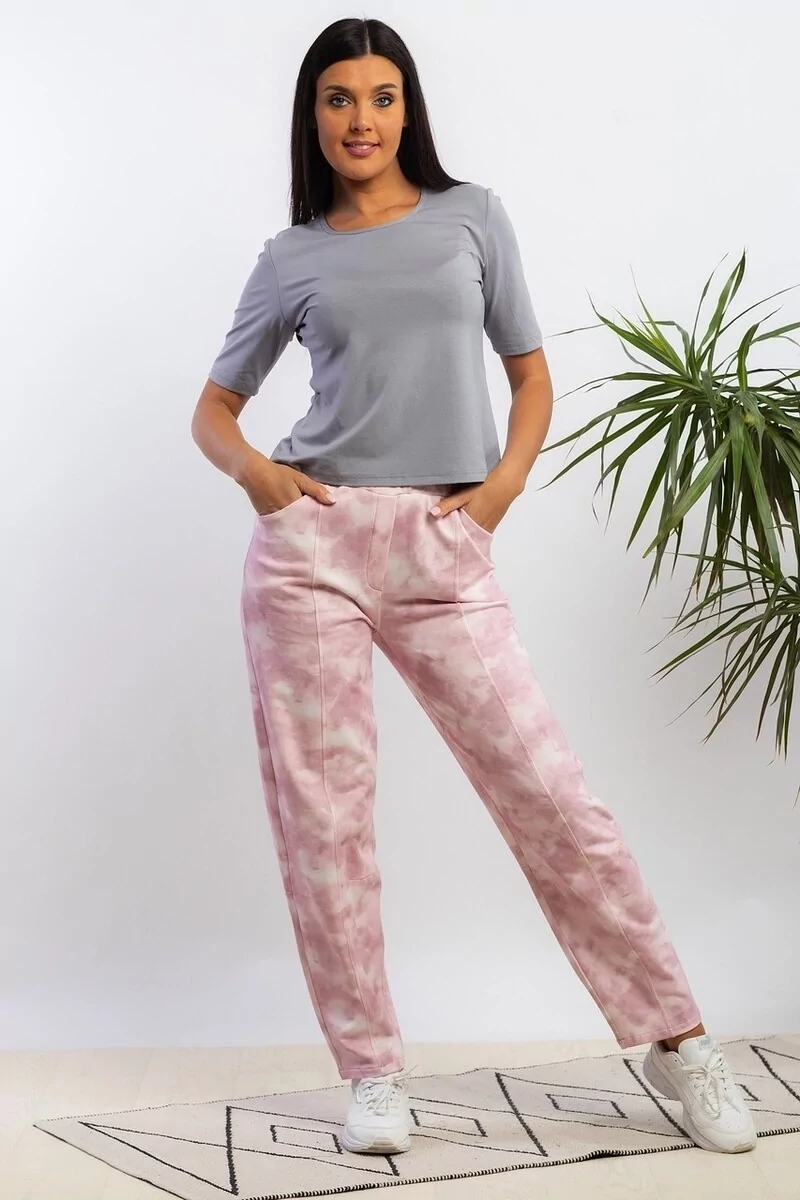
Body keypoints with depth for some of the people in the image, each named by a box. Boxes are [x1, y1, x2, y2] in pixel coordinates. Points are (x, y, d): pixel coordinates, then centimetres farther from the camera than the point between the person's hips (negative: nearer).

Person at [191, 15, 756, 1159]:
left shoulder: (471, 214, 12)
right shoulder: (291, 258, 12)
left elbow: (532, 375, 13)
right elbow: (213, 406, 17)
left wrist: (508, 479, -4)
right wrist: (249, 466, -4)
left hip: (445, 550, -1)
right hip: (313, 540, 1)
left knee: (550, 792, -4)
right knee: (322, 811, 1)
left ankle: (676, 1039, 10)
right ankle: (373, 1074, 15)